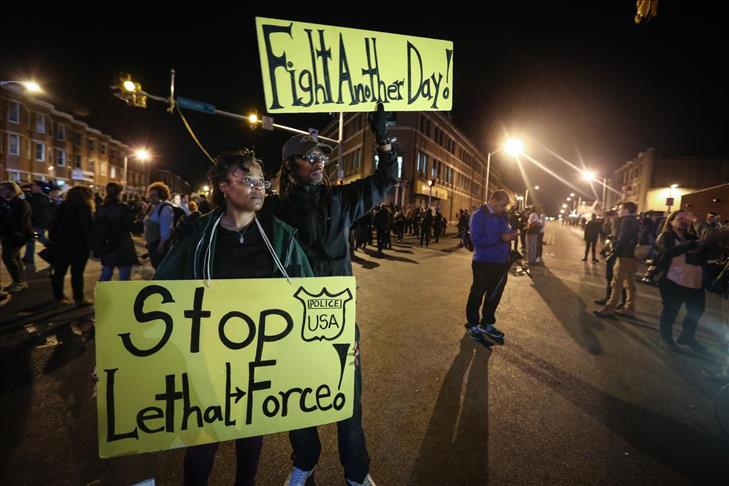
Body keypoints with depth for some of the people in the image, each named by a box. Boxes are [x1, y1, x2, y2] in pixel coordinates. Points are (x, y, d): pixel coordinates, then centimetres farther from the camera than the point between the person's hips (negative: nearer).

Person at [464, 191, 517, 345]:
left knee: (494, 295, 19)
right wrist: (501, 238, -25)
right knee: (477, 295, 9)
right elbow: (476, 240, -25)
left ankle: (487, 323, 36)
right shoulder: (479, 215, -16)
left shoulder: (502, 215, 6)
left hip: (501, 262, 8)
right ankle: (473, 324, 27)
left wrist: (511, 234, -7)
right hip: (484, 263, -7)